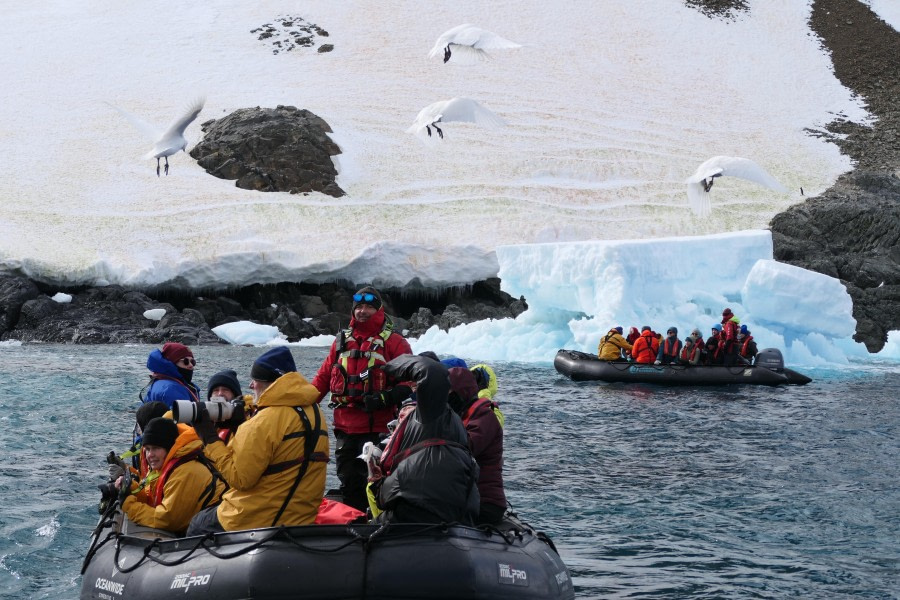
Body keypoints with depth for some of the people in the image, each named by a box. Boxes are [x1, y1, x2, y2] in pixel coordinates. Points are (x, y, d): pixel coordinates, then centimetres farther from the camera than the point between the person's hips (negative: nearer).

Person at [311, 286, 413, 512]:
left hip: (377, 428, -5)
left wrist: (385, 398, -19)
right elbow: (323, 378, 17)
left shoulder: (393, 342, 1)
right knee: (349, 486, 11)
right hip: (345, 427, 5)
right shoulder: (342, 341, 15)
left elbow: (409, 382, -5)